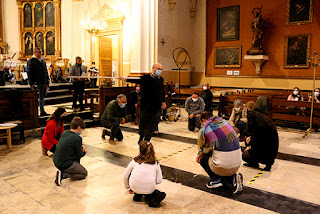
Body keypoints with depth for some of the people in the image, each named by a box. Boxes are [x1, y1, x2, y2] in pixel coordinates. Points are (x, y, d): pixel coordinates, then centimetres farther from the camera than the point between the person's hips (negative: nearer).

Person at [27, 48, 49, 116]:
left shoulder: (43, 61, 17)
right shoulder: (31, 61, -3)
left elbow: (46, 72, 19)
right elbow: (29, 73, -9)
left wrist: (47, 82, 13)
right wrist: (31, 83, -16)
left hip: (43, 83, 6)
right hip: (36, 83, -6)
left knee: (42, 98, 10)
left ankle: (42, 111, 16)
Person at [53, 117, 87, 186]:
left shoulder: (65, 133, 3)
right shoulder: (77, 138, -21)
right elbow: (80, 155, -9)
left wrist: (81, 146, 8)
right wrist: (84, 152, 13)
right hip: (65, 165, -9)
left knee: (79, 151, 20)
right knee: (84, 173, 9)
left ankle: (75, 168, 26)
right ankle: (63, 174, -6)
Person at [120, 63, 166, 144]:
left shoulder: (161, 79, 10)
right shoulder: (146, 78, -6)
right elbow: (137, 80, -19)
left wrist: (163, 102, 23)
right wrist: (126, 79, -33)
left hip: (157, 107, 4)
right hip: (146, 106, -4)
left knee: (152, 125, 6)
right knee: (143, 122, 10)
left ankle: (147, 140, 18)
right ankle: (141, 137, 32)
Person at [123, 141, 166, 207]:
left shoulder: (135, 161, 2)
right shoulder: (156, 163, 4)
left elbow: (125, 177, 9)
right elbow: (159, 181, 5)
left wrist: (128, 189, 26)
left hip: (135, 188, -2)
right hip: (149, 190, 2)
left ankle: (137, 195, 20)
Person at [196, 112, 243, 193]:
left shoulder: (204, 129, -4)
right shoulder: (225, 122, 13)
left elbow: (202, 149, 7)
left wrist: (201, 153, 30)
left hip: (224, 166, -6)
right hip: (237, 165, 6)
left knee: (201, 157, 19)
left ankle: (215, 179, 12)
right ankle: (233, 177, 11)